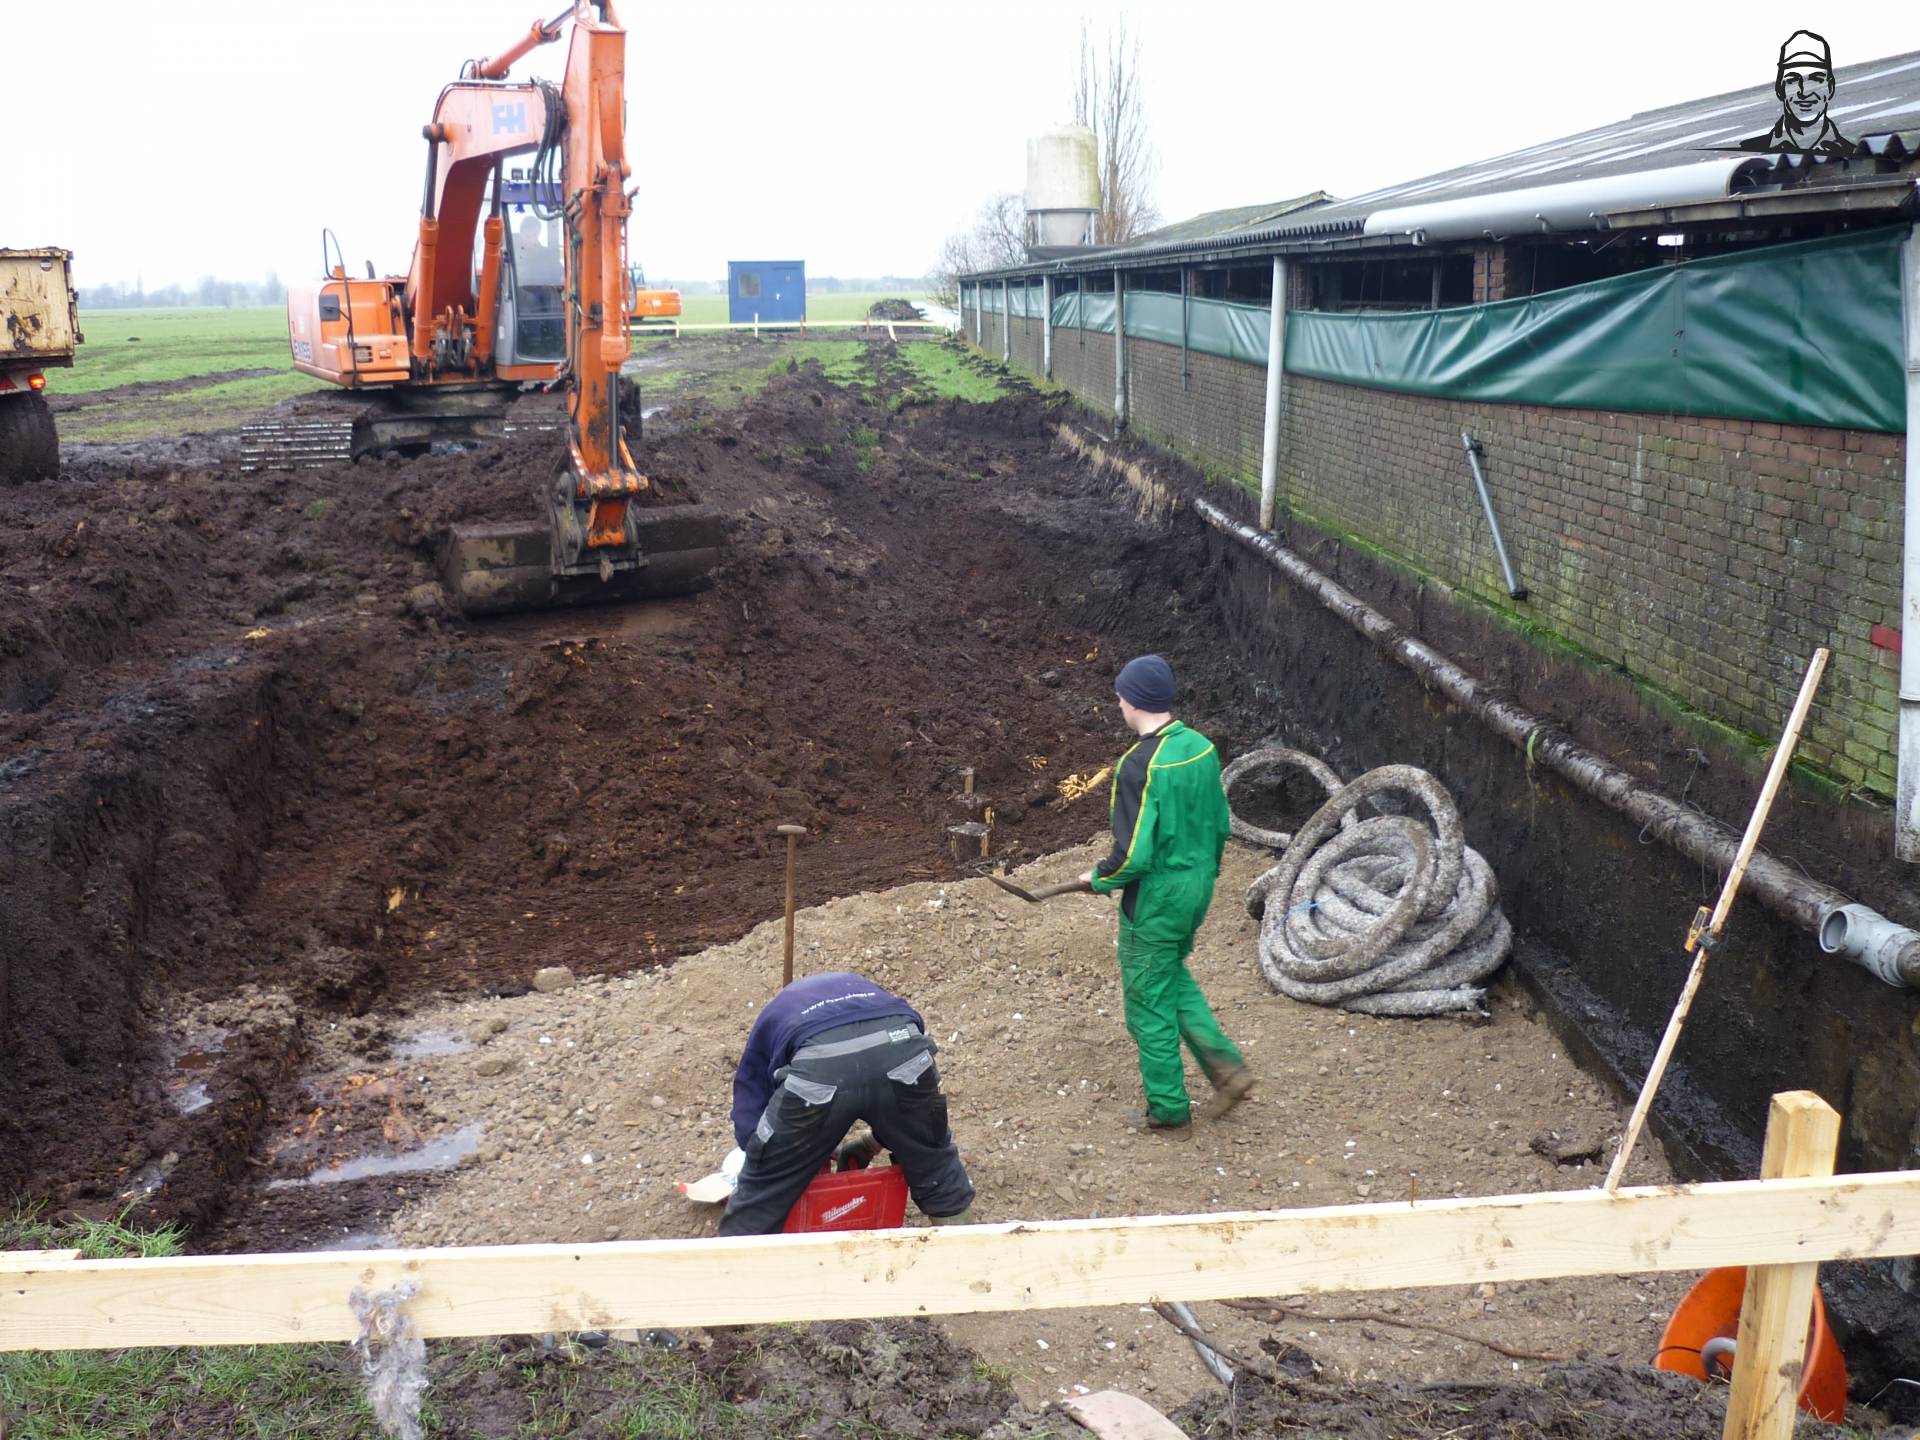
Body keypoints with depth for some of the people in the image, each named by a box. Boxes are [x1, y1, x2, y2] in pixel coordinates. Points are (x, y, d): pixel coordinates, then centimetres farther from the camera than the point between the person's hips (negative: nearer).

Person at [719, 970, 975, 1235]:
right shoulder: (859, 985, 44)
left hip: (820, 1068, -3)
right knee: (935, 1165, 30)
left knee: (762, 1190, 19)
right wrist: (873, 1144, 44)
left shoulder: (769, 1022, 38)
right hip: (901, 1048, 3)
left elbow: (748, 1125, 31)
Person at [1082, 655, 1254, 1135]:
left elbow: (1134, 855, -25)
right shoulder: (1202, 748, -2)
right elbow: (1220, 824, 8)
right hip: (1197, 891, 8)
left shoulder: (1140, 766, -25)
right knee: (1175, 980, 28)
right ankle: (1225, 1065, 20)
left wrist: (1099, 879, -6)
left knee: (1150, 1004, 9)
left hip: (1154, 902, -8)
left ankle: (1168, 1109, 22)